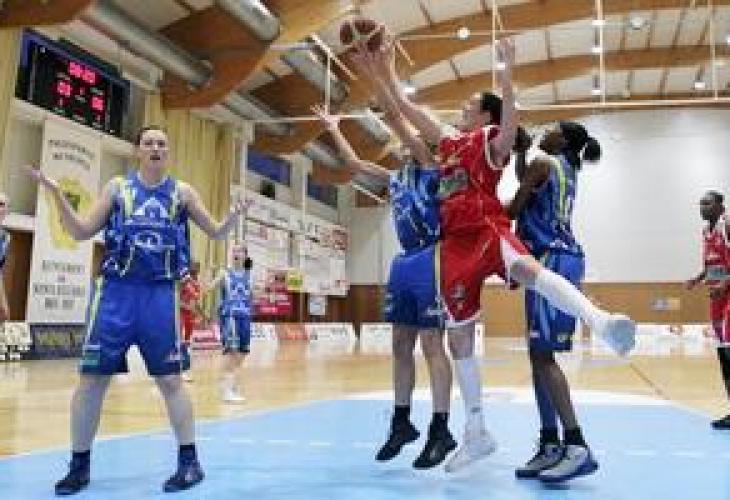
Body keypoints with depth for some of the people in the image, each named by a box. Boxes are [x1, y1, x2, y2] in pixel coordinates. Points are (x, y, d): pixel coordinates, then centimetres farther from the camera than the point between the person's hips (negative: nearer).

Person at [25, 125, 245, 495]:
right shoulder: (117, 187, 9)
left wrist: (235, 213, -10)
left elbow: (217, 233, 11)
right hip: (117, 290, 1)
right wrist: (56, 193, -5)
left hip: (160, 293, 0)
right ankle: (79, 466, 18)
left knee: (170, 378, 1)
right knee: (92, 377, 2)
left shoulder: (182, 192, 9)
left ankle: (189, 461, 13)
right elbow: (82, 232, 8)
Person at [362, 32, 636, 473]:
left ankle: (600, 320, -63)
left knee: (524, 267, -41)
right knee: (459, 334, 5)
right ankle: (477, 433, 14)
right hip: (456, 240, 6)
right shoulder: (450, 140, 25)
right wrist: (386, 71, 33)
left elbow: (510, 125, -20)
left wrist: (507, 78, -31)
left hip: (488, 229, -6)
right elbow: (408, 107, 32)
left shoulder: (493, 139, 5)